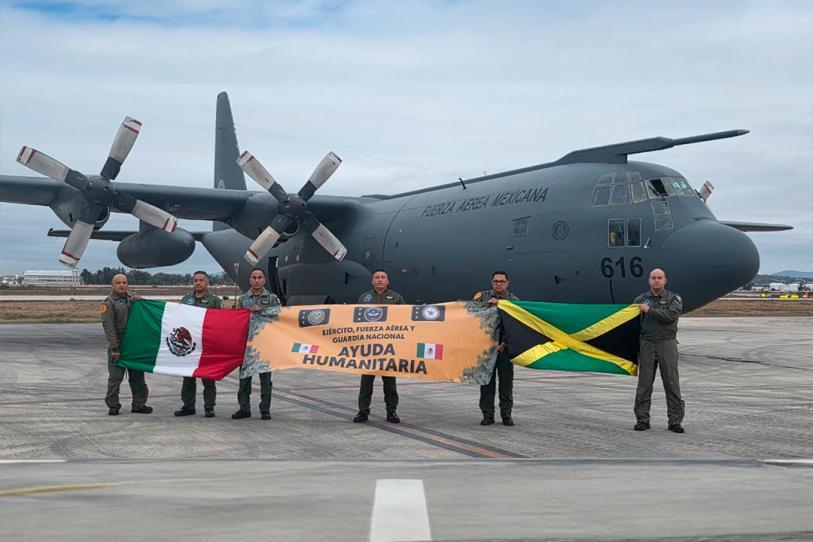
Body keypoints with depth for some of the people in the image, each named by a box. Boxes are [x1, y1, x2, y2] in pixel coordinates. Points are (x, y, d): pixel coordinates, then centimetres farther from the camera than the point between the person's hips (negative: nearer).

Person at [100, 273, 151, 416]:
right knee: (115, 377, -2)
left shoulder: (132, 299, 14)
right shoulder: (108, 303, -4)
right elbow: (109, 327, -10)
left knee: (137, 376, 9)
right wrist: (114, 348, -16)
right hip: (118, 346, -5)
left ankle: (139, 404, 17)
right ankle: (113, 405, 7)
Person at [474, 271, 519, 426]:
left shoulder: (514, 300, 7)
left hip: (505, 347, -1)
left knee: (506, 381, 2)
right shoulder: (483, 296, 10)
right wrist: (487, 304, -16)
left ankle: (506, 415, 9)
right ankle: (487, 415, 8)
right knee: (487, 381, 2)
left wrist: (504, 343, -10)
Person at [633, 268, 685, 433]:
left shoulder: (673, 298, 4)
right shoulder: (641, 299, 12)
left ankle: (675, 420, 2)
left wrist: (650, 310, -12)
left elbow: (671, 316, -15)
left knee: (672, 383, -2)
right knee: (644, 384, 3)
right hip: (646, 344, 2)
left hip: (667, 344, -2)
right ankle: (642, 419, 9)